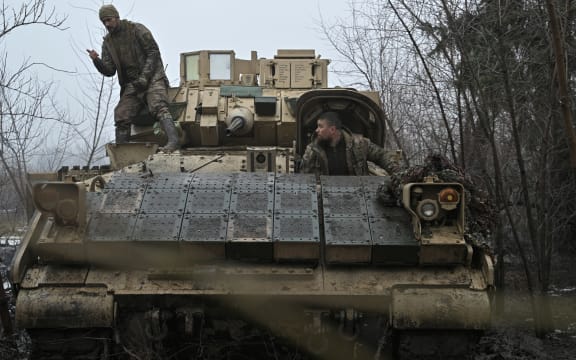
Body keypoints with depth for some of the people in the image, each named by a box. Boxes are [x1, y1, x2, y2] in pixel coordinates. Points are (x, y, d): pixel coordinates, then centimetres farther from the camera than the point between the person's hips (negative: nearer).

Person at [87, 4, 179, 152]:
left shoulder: (137, 29, -4)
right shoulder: (107, 43, 11)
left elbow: (154, 52, -8)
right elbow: (109, 71, 6)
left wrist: (144, 77, -17)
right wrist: (96, 61, -14)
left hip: (152, 78, -6)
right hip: (131, 85, 6)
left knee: (158, 107, -29)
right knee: (121, 117, -5)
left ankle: (173, 141, -44)